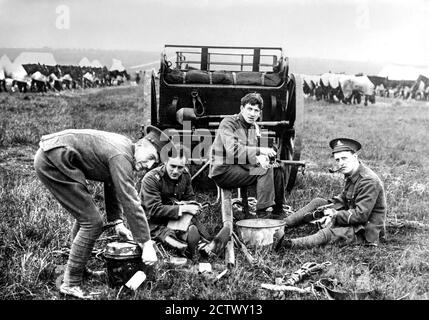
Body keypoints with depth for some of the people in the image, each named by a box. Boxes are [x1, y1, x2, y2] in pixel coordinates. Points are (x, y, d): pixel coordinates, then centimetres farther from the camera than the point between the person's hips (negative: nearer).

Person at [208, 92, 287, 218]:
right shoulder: (228, 123, -13)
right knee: (265, 170, -24)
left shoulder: (255, 127, 12)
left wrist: (260, 159, -17)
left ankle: (277, 211, 2)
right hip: (223, 171, -8)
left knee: (278, 168, -3)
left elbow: (253, 154, 9)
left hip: (242, 167, 8)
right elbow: (232, 150, -27)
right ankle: (262, 212, -21)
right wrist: (260, 151, -30)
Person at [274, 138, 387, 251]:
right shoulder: (351, 174, 6)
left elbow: (361, 215, -27)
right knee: (317, 202, 5)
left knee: (328, 233, -32)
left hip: (366, 231, -9)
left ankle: (288, 243, -45)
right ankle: (282, 225, -1)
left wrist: (335, 215, -18)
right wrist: (331, 215, -10)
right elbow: (342, 199, 9)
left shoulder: (369, 181, -23)